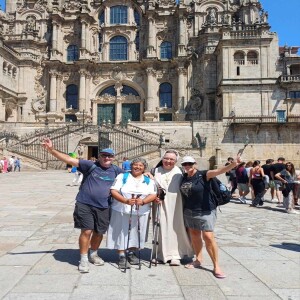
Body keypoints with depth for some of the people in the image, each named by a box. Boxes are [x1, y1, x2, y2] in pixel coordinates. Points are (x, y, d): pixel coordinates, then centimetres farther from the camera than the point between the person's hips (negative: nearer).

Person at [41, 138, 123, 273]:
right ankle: (83, 260, 12)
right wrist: (52, 150, -20)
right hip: (85, 205, -3)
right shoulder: (91, 165, -6)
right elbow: (69, 160, -11)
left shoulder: (115, 170, 5)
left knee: (99, 232, 13)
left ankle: (93, 254, 38)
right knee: (86, 231, -6)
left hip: (103, 207, 3)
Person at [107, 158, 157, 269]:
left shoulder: (149, 180, 9)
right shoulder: (122, 177, 3)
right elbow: (114, 191, -7)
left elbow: (153, 195, -2)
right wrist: (126, 201, -22)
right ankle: (121, 256, 11)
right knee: (122, 232, 0)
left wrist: (143, 201, -22)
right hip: (122, 211, -2)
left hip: (140, 212, 2)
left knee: (135, 233, 10)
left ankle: (131, 252, 30)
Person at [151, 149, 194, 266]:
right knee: (161, 228, 5)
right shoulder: (156, 171, 6)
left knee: (175, 228, 1)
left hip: (174, 206, -1)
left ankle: (175, 255, 12)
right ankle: (161, 255, 18)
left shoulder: (178, 172, 4)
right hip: (160, 205, 1)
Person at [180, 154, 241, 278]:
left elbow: (218, 171, -29)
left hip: (205, 211, -6)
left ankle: (216, 266, 4)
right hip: (189, 212, 6)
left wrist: (233, 164, -47)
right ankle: (199, 259, 33)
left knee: (208, 237, -8)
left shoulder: (203, 175, -13)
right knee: (194, 235, 15)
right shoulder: (184, 177, 4)